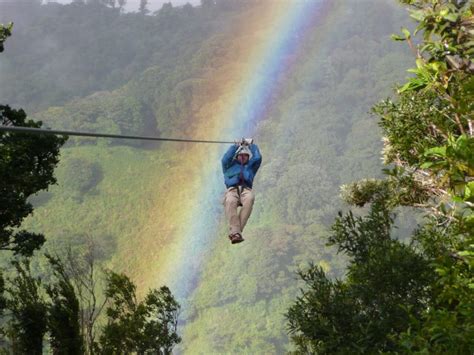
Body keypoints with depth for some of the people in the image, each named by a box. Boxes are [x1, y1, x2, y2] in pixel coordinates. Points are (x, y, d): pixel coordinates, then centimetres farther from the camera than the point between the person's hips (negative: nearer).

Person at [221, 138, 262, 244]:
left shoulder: (251, 166, 35)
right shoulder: (230, 166, 31)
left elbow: (257, 158, 19)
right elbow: (225, 159, 11)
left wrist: (251, 145, 33)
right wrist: (236, 146, 17)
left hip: (246, 190, 1)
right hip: (232, 190, -1)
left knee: (249, 199, -38)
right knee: (230, 202, -39)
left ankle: (235, 231, -43)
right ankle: (235, 233, -50)